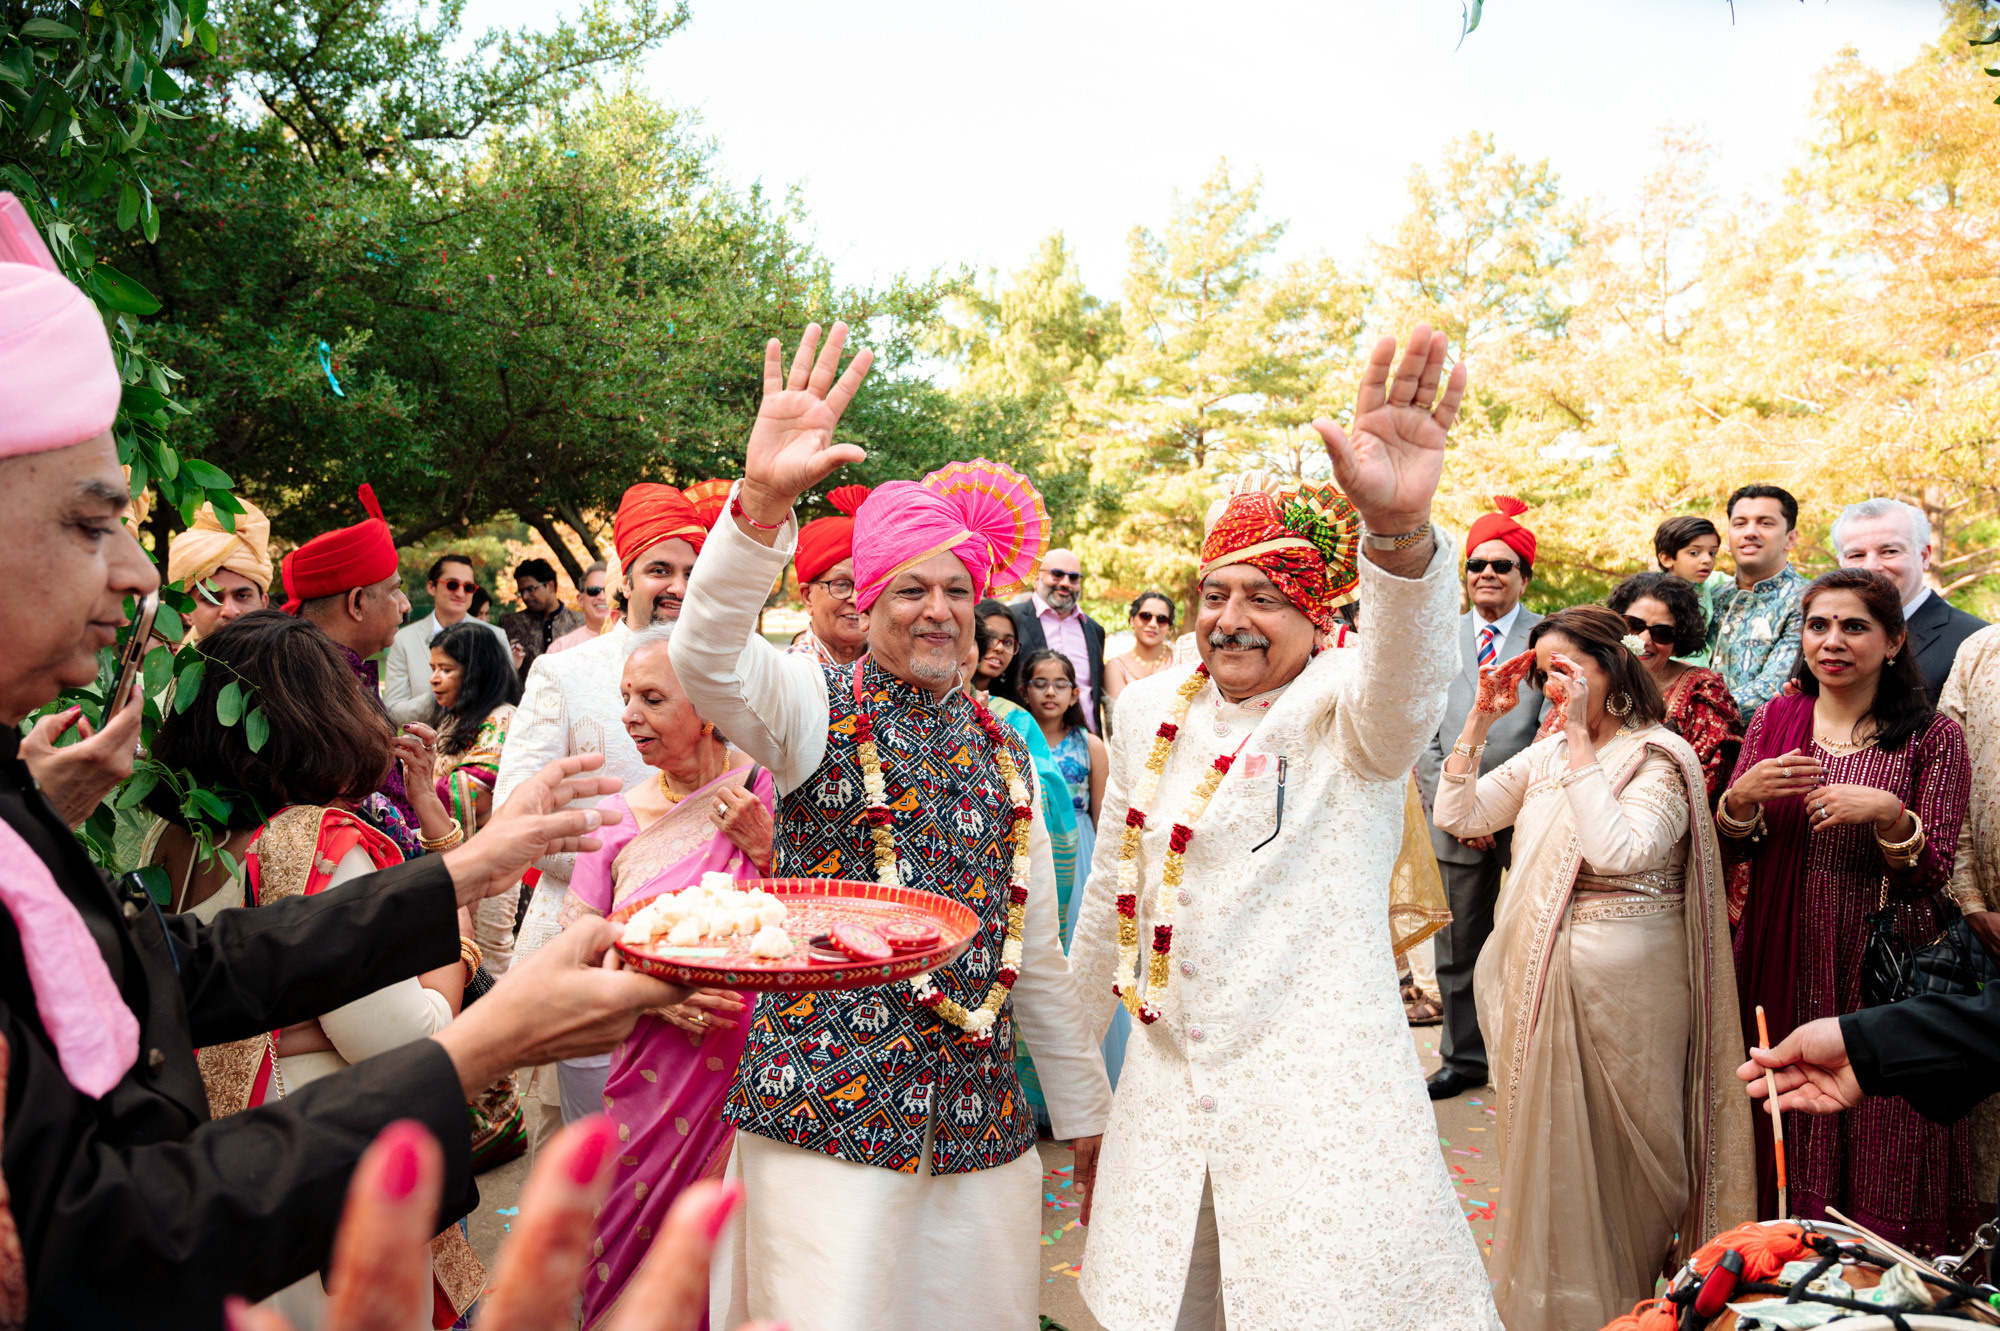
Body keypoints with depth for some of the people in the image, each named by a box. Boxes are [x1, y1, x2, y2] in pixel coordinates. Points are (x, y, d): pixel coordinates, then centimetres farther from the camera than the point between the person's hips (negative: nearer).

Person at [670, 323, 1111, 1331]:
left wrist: (1087, 1121, 16)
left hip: (981, 1120, 5)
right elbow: (707, 658, -26)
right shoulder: (818, 707, -3)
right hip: (828, 1104, -4)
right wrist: (763, 502, -41)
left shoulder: (1004, 751, 11)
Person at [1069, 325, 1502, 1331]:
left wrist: (1398, 531, -55)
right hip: (1166, 1075, 5)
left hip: (1318, 1086, -5)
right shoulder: (1150, 708, 6)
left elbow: (1410, 682, -35)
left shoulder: (1345, 710, -10)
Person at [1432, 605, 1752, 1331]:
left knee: (1611, 1145, 8)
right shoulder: (1546, 755, 8)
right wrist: (1479, 719, -2)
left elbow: (1616, 851, -27)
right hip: (1540, 972, 7)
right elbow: (1455, 815, 5)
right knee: (1546, 1143, 17)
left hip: (1620, 978, -6)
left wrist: (1581, 739, -24)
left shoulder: (1657, 756, -11)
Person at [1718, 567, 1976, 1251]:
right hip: (1784, 965, 3)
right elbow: (1729, 850, 5)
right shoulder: (1774, 720, 6)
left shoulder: (1933, 738, -3)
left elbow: (1932, 875, -8)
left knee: (1875, 1146, 3)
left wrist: (1888, 814, -25)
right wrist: (1742, 797, -15)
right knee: (1784, 1131, 10)